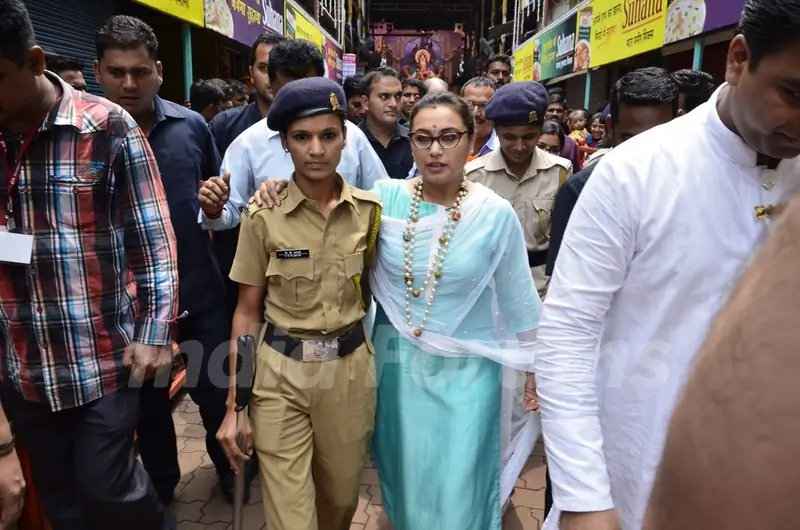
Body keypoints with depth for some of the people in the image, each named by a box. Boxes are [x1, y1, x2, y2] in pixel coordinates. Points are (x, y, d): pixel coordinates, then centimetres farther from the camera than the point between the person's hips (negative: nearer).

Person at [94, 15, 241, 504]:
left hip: (199, 288, 1)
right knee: (146, 398, 19)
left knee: (216, 390, 14)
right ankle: (159, 484, 43)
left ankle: (231, 469, 41)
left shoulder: (191, 125, -4)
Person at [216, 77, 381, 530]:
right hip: (280, 373, -2)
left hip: (350, 368, 2)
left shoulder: (369, 210, -2)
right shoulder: (263, 215, -8)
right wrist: (234, 402, -4)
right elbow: (247, 310, -4)